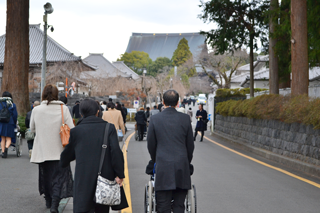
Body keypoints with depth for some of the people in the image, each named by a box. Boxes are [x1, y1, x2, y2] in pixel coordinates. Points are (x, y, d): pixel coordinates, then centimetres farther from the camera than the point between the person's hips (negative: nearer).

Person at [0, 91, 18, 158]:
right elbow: (15, 115, -1)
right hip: (10, 123, -1)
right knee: (8, 139, 2)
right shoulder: (12, 105, 1)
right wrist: (15, 124, 10)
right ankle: (6, 147, -26)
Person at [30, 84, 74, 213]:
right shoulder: (63, 109, -8)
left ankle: (49, 202, 29)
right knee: (60, 176, 3)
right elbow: (71, 129, -9)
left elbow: (32, 129, 8)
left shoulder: (36, 110, -4)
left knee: (46, 175, 17)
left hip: (43, 150, 2)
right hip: (59, 149, -2)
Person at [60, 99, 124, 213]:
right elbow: (116, 151, -10)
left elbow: (67, 154, 12)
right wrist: (119, 174, -7)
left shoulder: (76, 131, 1)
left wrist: (63, 163, 34)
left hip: (84, 179, -1)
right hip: (105, 179, 2)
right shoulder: (109, 128, -1)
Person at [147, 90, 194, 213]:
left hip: (163, 167, -1)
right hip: (182, 168, 2)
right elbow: (190, 145, 7)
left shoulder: (155, 119, -3)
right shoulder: (185, 119, 0)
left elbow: (151, 145, 5)